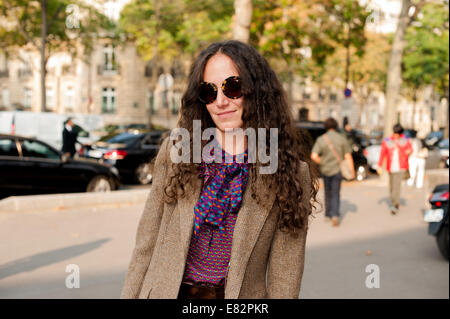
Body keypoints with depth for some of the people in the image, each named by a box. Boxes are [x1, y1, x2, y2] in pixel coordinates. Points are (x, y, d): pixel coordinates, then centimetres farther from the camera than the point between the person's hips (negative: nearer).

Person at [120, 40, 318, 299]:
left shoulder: (290, 173, -9)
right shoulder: (175, 152, -4)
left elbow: (284, 279, -8)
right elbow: (146, 246, -1)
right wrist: (130, 295, -3)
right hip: (166, 292, 2)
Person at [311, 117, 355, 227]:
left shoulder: (321, 139, -6)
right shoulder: (342, 139, -6)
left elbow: (314, 156, -16)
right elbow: (348, 156, -6)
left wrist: (322, 163, 2)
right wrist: (352, 171, 1)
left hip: (325, 170, 1)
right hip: (337, 170, -1)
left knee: (328, 192, 19)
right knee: (335, 194, 1)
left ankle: (328, 215, 27)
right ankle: (335, 215, -17)